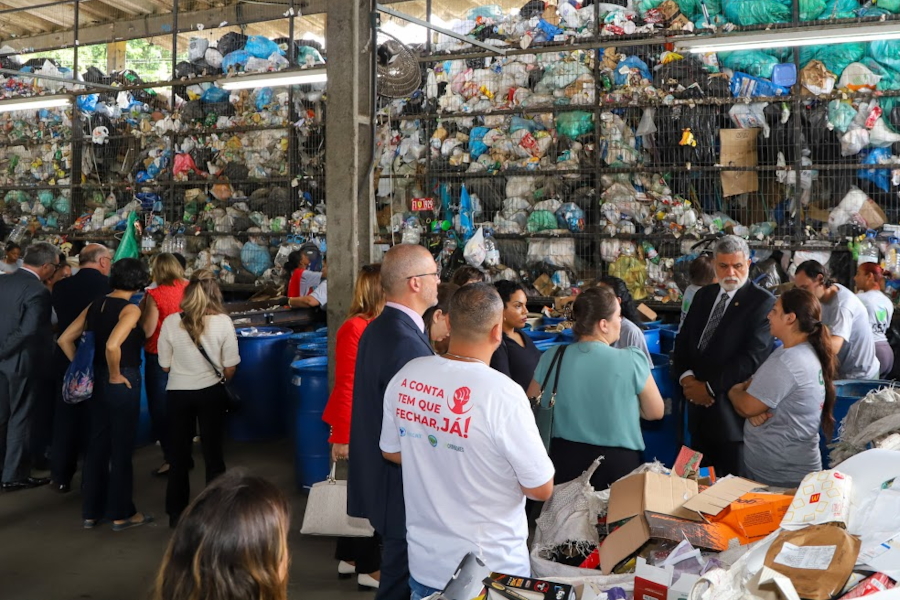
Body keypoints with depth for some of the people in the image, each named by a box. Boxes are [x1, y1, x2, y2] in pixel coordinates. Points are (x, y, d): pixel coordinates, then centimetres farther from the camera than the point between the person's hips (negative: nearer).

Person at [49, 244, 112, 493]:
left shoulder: (61, 287, -4)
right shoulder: (111, 286, -15)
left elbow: (61, 321, 8)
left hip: (68, 362, 3)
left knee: (65, 420, 13)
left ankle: (61, 477, 19)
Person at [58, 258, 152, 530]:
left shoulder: (95, 305, 7)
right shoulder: (130, 309, -15)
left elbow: (65, 339, 7)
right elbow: (112, 345, -30)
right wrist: (115, 375, -15)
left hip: (97, 380, 7)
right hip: (122, 382, -7)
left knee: (96, 445, 14)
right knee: (121, 448, 4)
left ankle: (91, 512, 23)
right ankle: (121, 514, 14)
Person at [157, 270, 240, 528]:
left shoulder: (171, 322, -11)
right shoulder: (223, 322, -13)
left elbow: (165, 365, -2)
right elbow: (230, 368, -8)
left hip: (178, 393, 1)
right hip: (212, 393, 0)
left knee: (178, 455, 14)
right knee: (213, 453, 12)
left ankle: (176, 512, 23)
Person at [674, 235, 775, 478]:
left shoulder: (763, 301, -9)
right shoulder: (703, 295, 13)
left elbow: (753, 356, -17)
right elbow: (683, 340, 13)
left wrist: (710, 386, -16)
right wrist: (686, 375, -7)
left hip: (732, 410, -6)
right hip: (699, 406, 6)